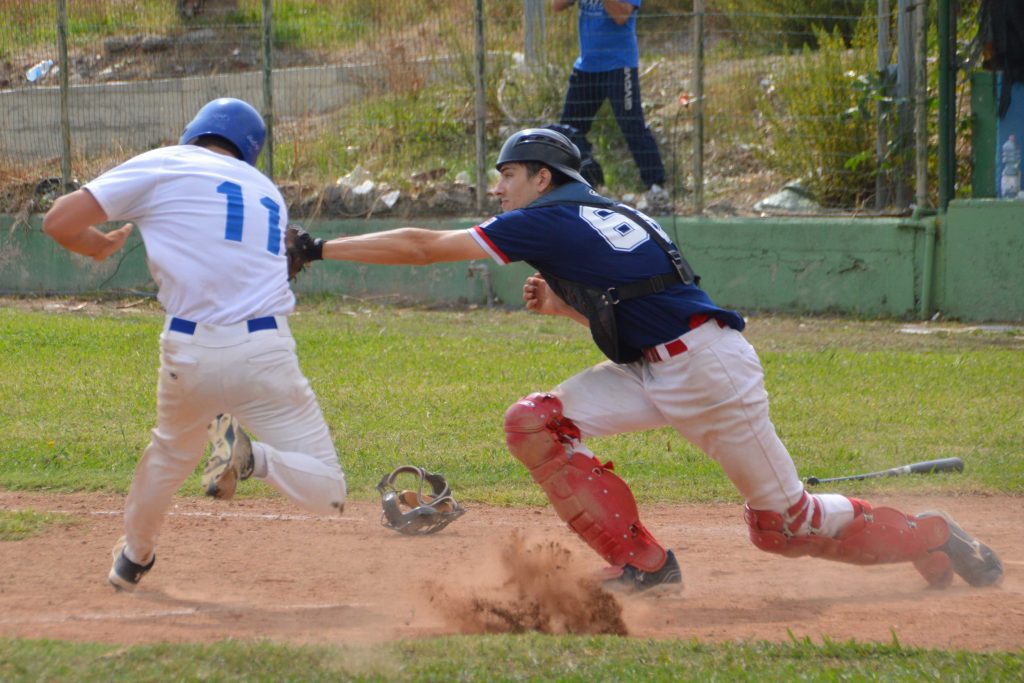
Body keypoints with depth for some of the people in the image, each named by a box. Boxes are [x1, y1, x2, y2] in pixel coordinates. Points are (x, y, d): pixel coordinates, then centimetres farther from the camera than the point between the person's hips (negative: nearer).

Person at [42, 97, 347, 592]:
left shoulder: (161, 166, 7)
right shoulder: (268, 194, 20)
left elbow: (59, 223, 2)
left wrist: (99, 247, 22)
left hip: (189, 353, 0)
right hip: (265, 354, 0)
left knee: (173, 449, 32)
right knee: (326, 492, 2)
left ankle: (134, 557, 41)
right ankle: (250, 457, -23)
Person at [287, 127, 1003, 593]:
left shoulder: (550, 222, -9)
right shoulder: (610, 216, 17)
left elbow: (422, 245, -8)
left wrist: (320, 248, -4)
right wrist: (562, 305, 15)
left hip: (710, 365, -9)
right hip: (654, 374, 9)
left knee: (785, 520, 0)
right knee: (535, 422, -2)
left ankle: (931, 537, 17)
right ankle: (642, 562, 1)